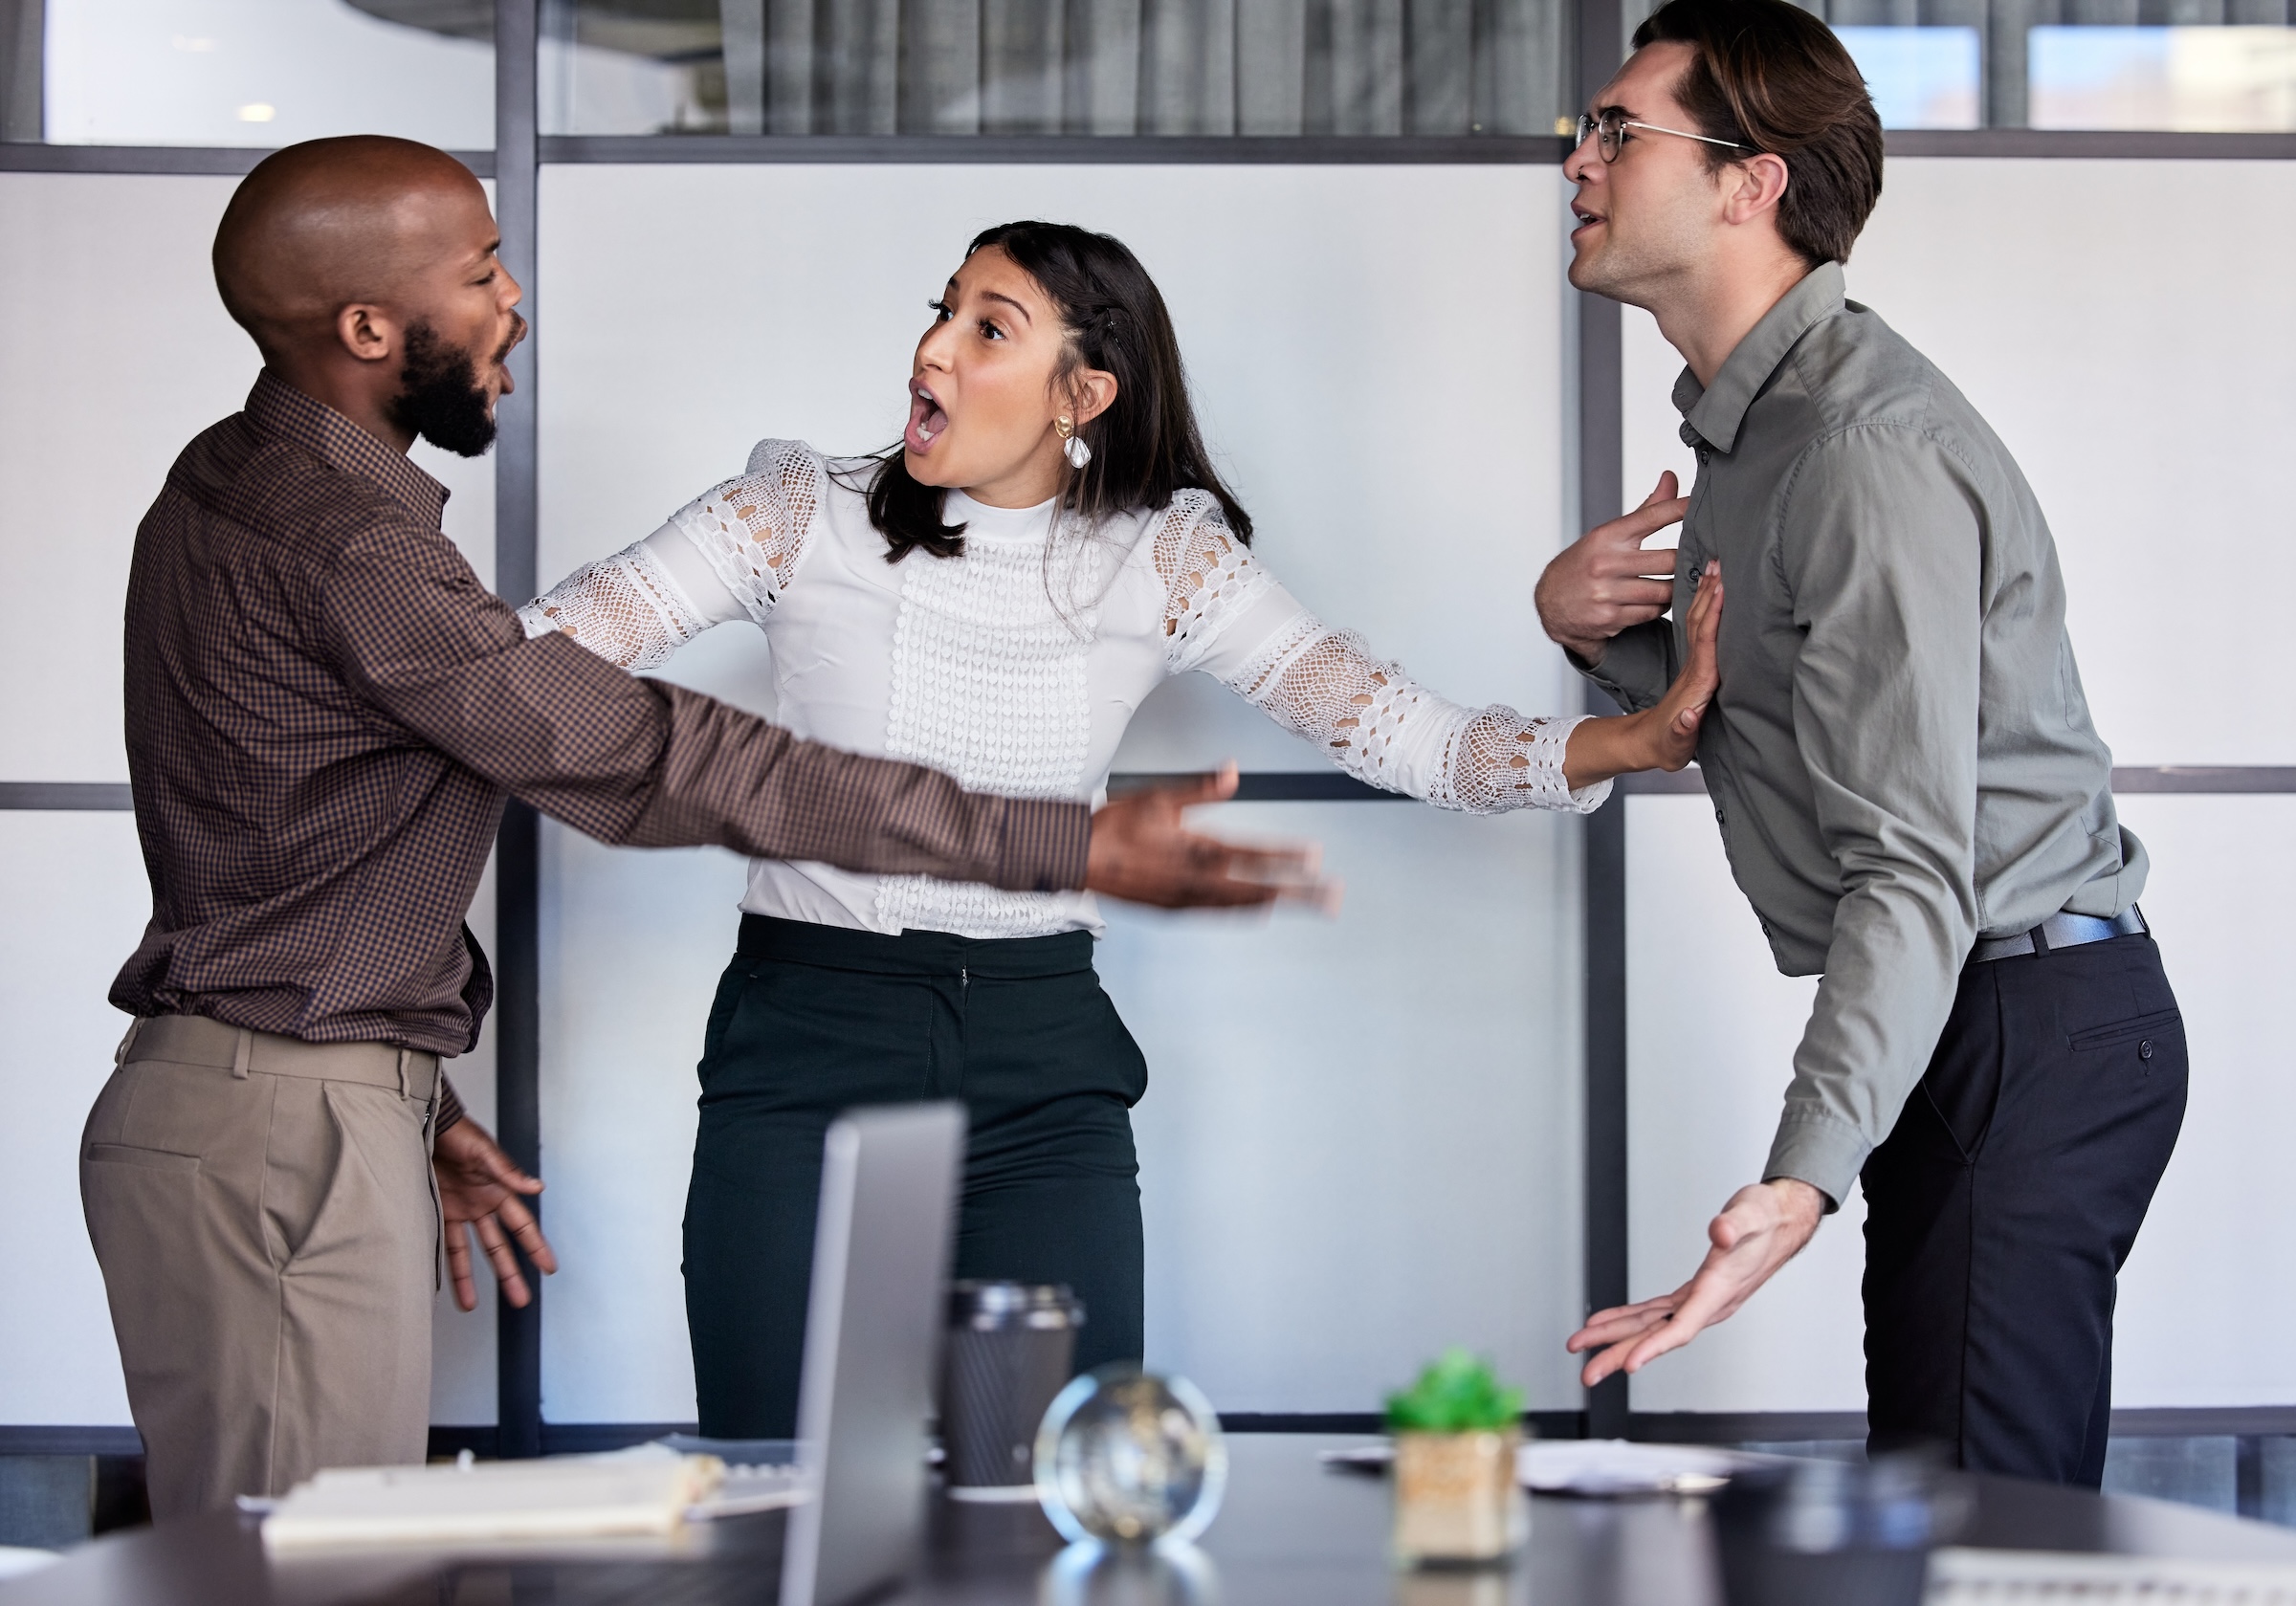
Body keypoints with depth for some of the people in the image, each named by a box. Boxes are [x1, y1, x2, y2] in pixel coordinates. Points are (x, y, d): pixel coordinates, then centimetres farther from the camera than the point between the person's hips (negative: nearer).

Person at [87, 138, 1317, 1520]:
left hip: (295, 1112, 10)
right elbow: (658, 761, -21)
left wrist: (414, 1107, 22)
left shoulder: (234, 486, 13)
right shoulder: (342, 545, -20)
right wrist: (1070, 847, -19)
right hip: (279, 1145, -10)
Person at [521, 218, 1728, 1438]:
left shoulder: (1161, 559, 3)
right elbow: (526, 654, -4)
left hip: (1042, 1068, 1)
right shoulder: (805, 515, 1)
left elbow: (1413, 738, -2)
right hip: (807, 1033, -1)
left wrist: (1647, 735, -17)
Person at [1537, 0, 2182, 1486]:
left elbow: (1908, 865, -27)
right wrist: (1601, 632, 1)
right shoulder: (1747, 422, 14)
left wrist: (1804, 1182, -38)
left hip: (2031, 1027, -11)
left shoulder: (1869, 448, -20)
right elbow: (1756, 731, 21)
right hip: (1963, 1029, 11)